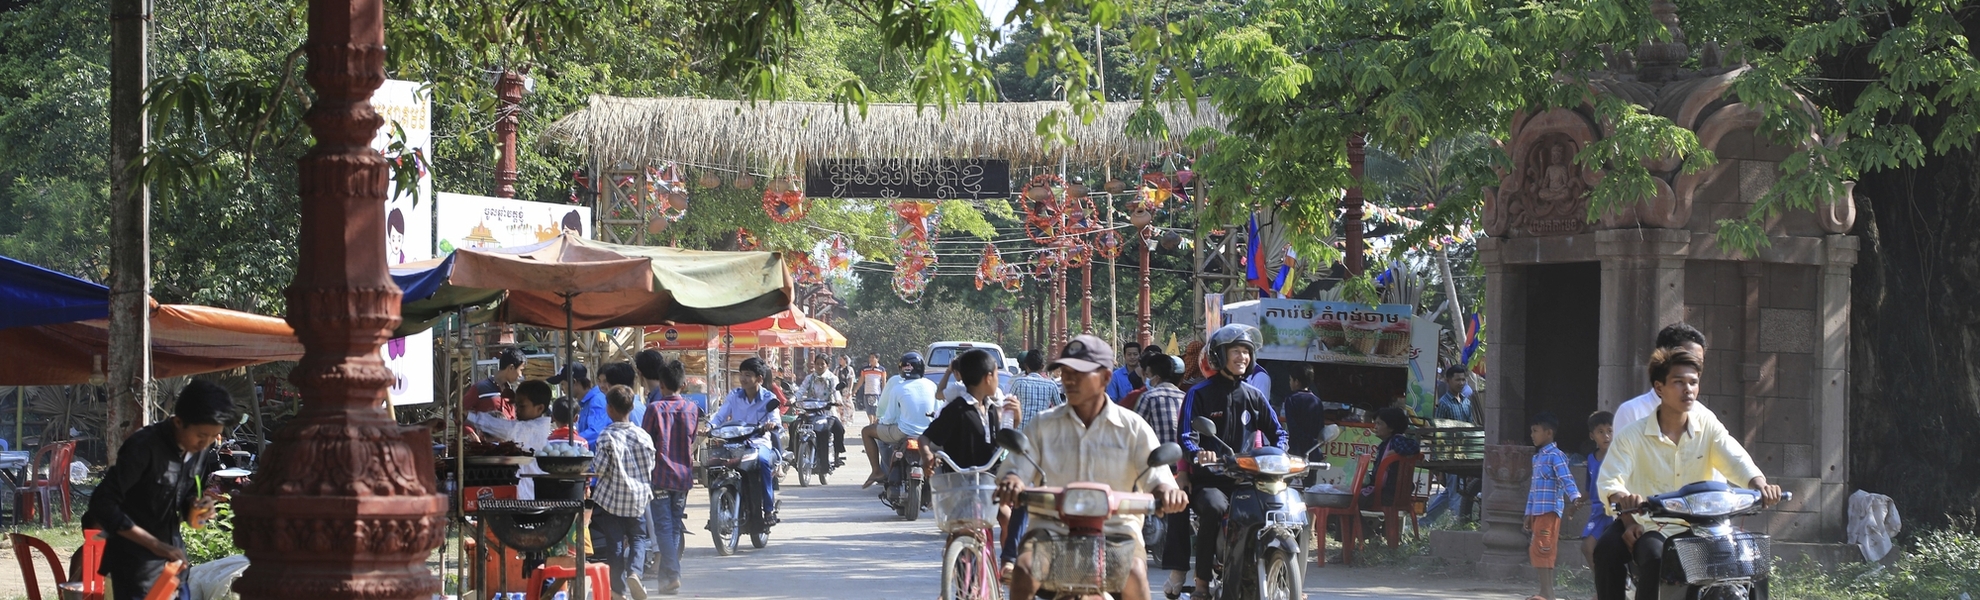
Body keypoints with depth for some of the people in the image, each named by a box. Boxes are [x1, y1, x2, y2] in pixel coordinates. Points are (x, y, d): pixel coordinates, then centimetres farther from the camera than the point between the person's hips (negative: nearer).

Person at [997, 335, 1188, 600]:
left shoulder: (1133, 427, 6)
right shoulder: (1044, 425, 10)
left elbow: (1156, 477, 0)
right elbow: (1020, 469, 5)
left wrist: (1167, 491, -26)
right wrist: (1012, 483, -21)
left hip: (1116, 527, -1)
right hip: (1054, 526, 1)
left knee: (1134, 575, -31)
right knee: (1024, 568, -29)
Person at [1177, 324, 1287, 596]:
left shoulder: (1254, 396, 17)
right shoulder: (1199, 394, 3)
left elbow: (1276, 432, 16)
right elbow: (1186, 437, -7)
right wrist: (1199, 453, -31)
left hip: (1244, 479, 4)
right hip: (1208, 479, -4)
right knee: (1214, 508, -37)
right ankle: (1202, 580, -28)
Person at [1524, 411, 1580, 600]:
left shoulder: (1555, 456, -8)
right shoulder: (1537, 457, 21)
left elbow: (1566, 479, -21)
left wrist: (1575, 497, -37)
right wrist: (1529, 513, 25)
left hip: (1550, 510, -10)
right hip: (1538, 511, 10)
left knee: (1542, 550, -12)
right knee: (1535, 551, 9)